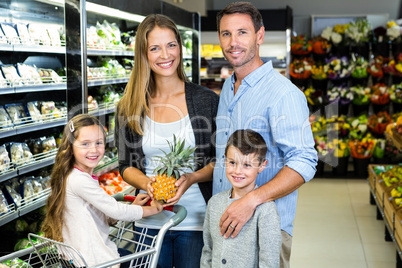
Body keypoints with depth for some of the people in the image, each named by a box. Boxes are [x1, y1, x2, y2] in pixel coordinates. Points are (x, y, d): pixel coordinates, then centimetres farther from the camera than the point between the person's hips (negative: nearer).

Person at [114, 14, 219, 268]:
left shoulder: (207, 100, -2)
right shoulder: (130, 108, 3)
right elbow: (126, 165, 7)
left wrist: (192, 178, -17)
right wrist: (146, 183, -13)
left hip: (195, 222, -1)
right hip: (149, 222, 2)